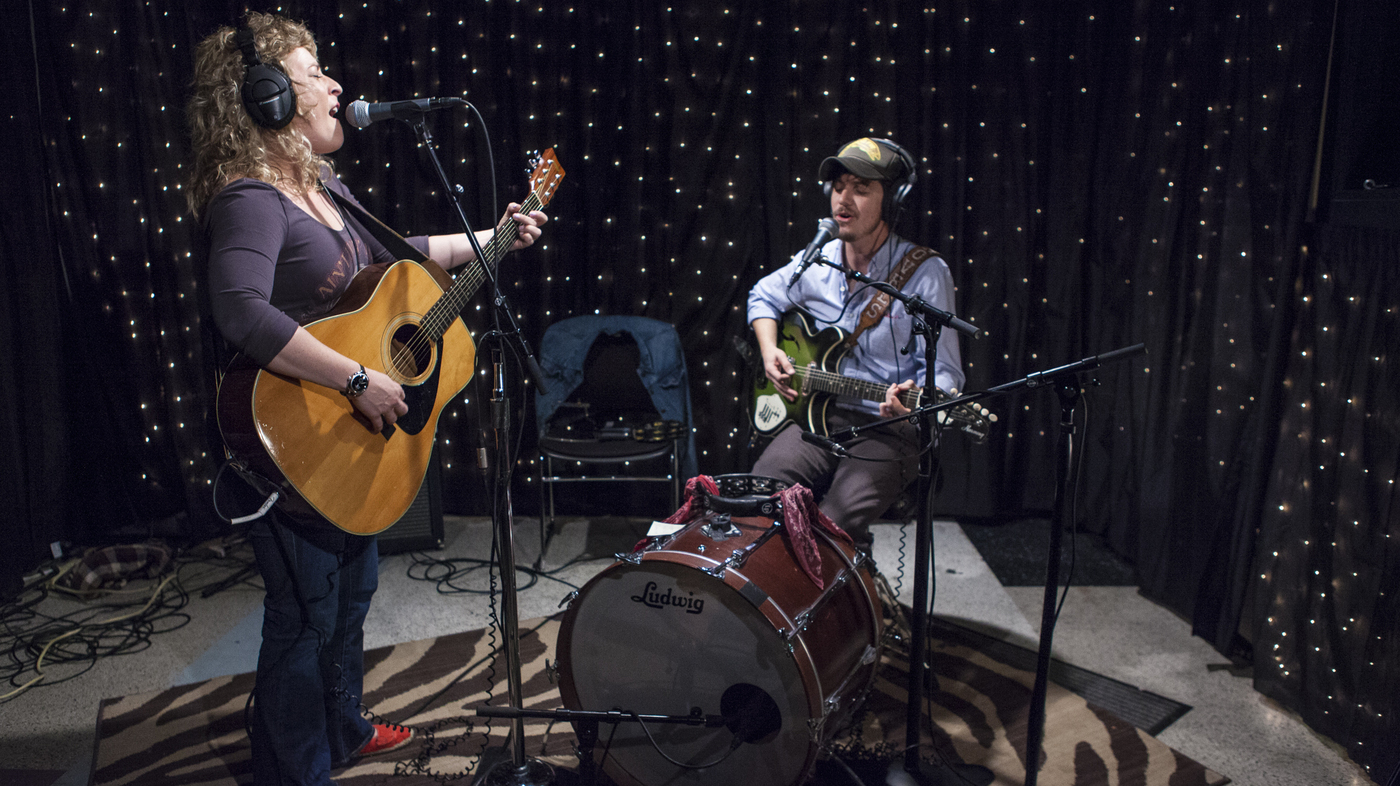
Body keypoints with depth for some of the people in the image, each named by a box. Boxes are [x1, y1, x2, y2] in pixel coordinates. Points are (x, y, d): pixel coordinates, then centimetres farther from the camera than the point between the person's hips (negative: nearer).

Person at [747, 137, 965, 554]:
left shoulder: (925, 273, -8)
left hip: (890, 428, -4)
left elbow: (945, 372, -8)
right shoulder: (815, 262, 6)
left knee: (834, 525, -27)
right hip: (816, 414, 4)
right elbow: (764, 296, 26)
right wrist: (770, 351, 8)